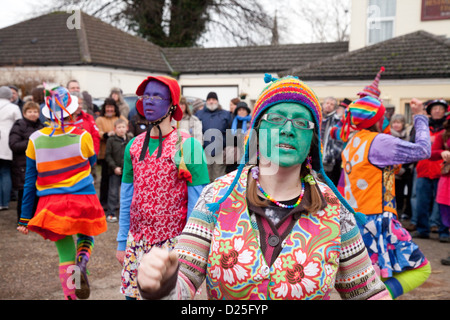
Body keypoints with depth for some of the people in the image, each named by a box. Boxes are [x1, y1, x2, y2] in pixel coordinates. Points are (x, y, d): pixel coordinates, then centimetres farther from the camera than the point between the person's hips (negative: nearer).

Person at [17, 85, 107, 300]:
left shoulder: (36, 139, -1)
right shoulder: (82, 136, -7)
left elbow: (29, 181, 3)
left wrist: (25, 218, 9)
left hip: (52, 204, 1)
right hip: (83, 200, -1)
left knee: (66, 256, 12)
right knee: (86, 236, 24)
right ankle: (82, 262, -6)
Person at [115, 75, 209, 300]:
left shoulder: (188, 146, -10)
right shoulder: (134, 146, 6)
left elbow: (196, 202, -10)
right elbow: (126, 197, 11)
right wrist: (121, 242, 11)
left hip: (172, 243, -4)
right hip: (136, 243, 5)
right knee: (131, 293, 11)